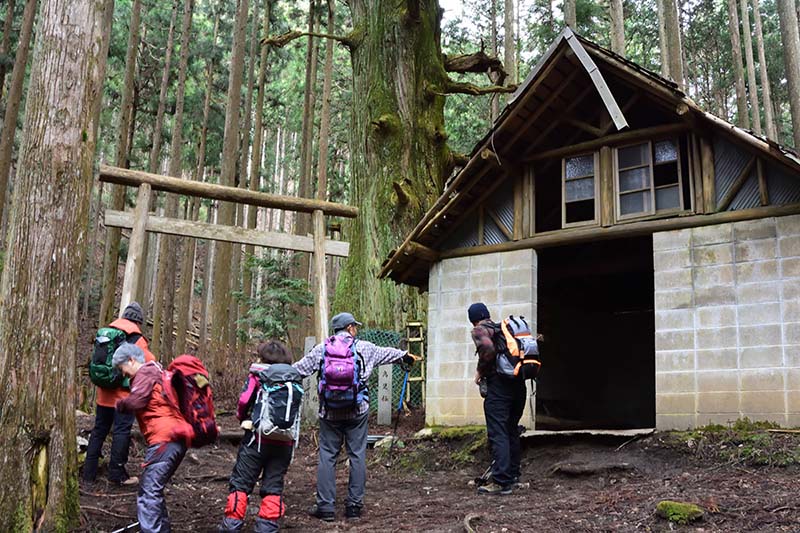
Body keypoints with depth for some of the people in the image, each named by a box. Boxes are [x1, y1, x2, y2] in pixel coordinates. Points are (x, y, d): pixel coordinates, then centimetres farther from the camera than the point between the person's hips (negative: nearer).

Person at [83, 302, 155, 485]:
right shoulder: (137, 339, -10)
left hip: (104, 392, 7)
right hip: (124, 394, -6)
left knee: (99, 429, 14)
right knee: (121, 431, -1)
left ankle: (89, 472, 18)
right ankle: (117, 474, 1)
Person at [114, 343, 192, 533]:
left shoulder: (146, 372, -2)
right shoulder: (156, 372, 28)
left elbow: (135, 402, -15)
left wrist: (120, 405, 5)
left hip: (165, 440, -10)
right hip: (175, 440, 10)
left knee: (148, 493, -12)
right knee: (154, 491, 18)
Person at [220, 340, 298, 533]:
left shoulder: (258, 374, -1)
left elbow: (244, 401, -8)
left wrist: (242, 418, 10)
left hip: (258, 438, -3)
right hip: (284, 442, 3)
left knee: (241, 482, 7)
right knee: (273, 485, 12)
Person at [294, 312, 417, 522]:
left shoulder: (321, 349, 2)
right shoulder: (364, 348, 3)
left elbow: (299, 369, 4)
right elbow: (386, 353, 20)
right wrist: (405, 355, 39)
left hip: (329, 412, 1)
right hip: (357, 412, 0)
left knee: (327, 456, 5)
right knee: (357, 456, 7)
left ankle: (325, 507, 5)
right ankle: (354, 506, 11)